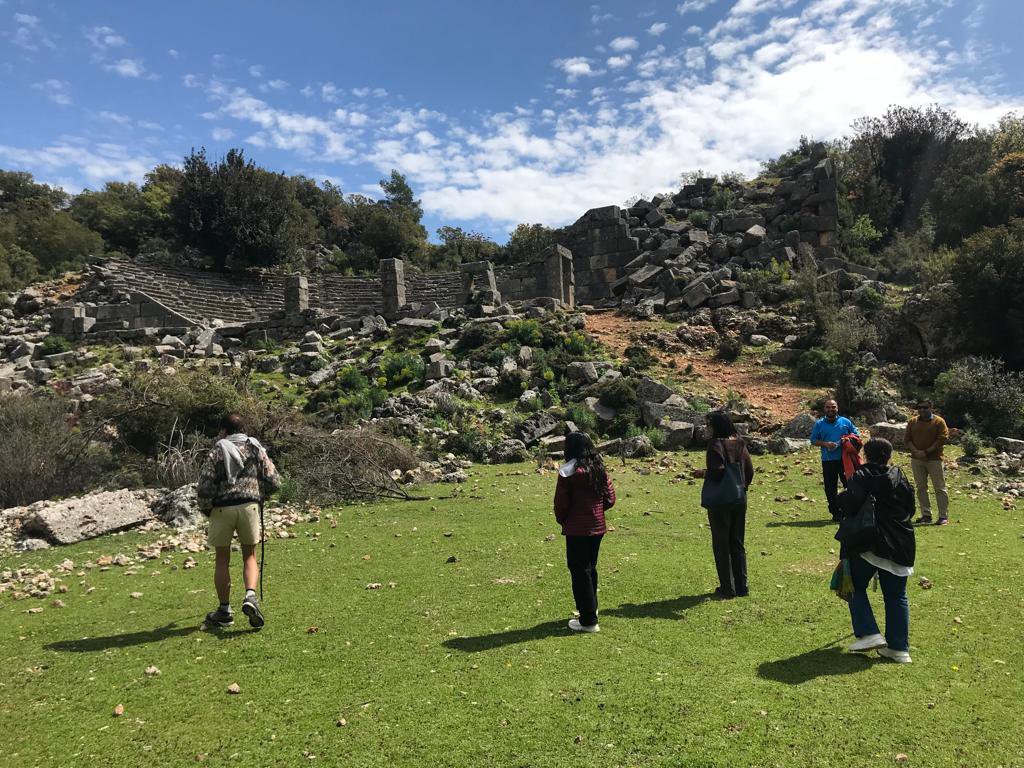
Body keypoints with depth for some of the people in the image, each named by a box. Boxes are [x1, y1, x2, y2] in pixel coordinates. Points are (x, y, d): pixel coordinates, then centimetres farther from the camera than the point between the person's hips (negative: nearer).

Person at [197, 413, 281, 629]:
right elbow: (274, 482, 3)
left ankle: (224, 611, 21)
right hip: (249, 505, 1)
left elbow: (205, 486, -7)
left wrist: (205, 508, 11)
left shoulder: (217, 452, 0)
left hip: (222, 508, -1)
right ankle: (250, 596, -10)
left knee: (222, 560, 12)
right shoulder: (256, 449, 6)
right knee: (250, 556, 14)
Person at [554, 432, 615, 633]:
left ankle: (588, 621, 9)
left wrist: (562, 520, 6)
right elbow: (610, 499, 6)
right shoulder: (600, 469, 3)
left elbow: (561, 503, -11)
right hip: (597, 527, 7)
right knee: (591, 568, 21)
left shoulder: (568, 472, -16)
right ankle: (590, 609, 34)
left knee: (580, 572, 3)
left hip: (577, 530, -7)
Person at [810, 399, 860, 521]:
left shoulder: (845, 422, 7)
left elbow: (857, 435, 12)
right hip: (828, 460, 0)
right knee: (830, 488, 4)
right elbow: (813, 440, 5)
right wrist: (825, 444, -12)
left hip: (845, 459, 0)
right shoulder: (819, 424, 6)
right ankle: (835, 513, 14)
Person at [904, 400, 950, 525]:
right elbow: (908, 439, 7)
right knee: (921, 488, 7)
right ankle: (926, 515, 14)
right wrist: (916, 451, -10)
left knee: (939, 488, -1)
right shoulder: (912, 422, 10)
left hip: (934, 459, -4)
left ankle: (943, 516, 4)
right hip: (916, 460, 4)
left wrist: (927, 452, -14)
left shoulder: (939, 421, -2)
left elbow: (942, 439, -9)